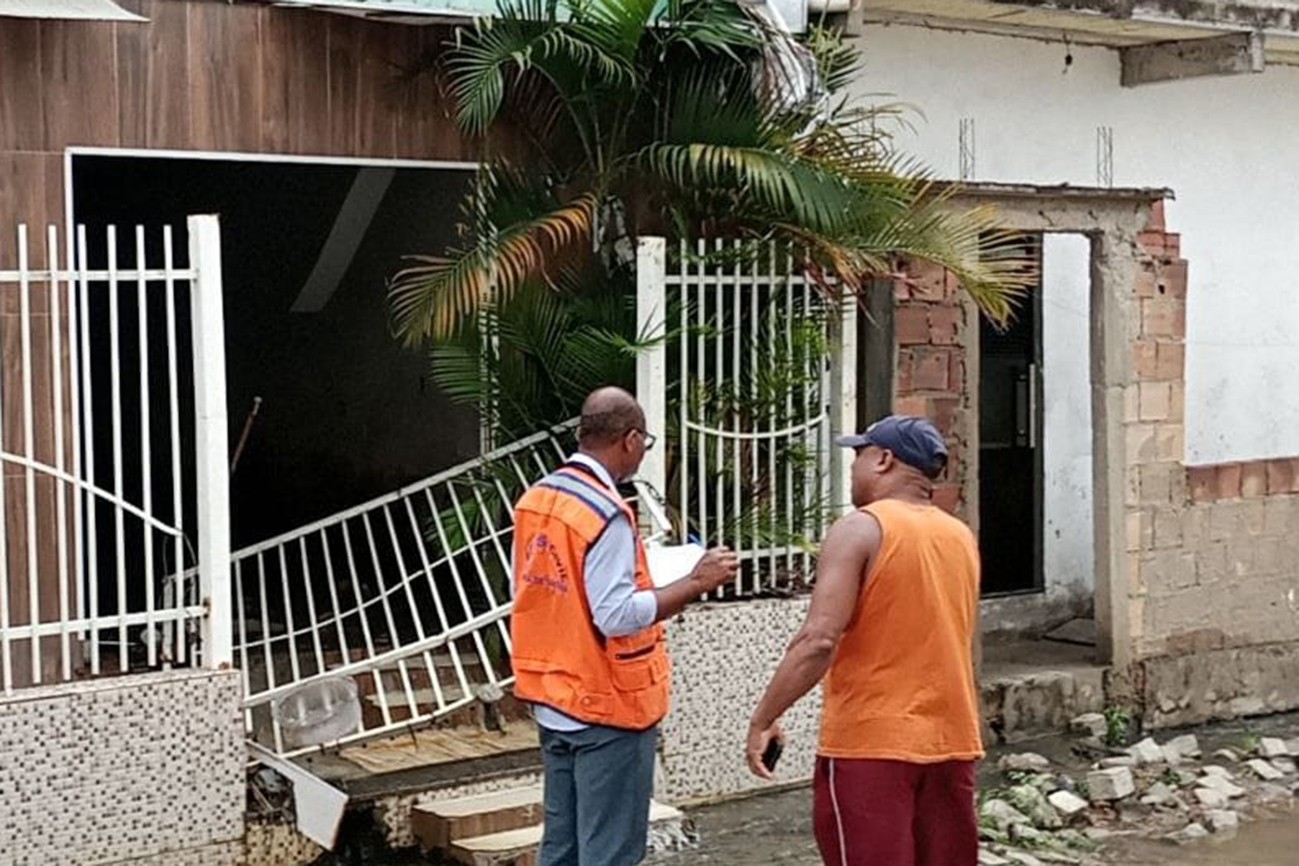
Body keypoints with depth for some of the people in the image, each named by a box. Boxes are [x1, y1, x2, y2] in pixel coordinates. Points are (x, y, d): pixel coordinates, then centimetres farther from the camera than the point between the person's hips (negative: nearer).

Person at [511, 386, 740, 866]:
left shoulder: (535, 498, 4)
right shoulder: (606, 514, -21)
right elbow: (617, 616, -24)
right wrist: (695, 583, -18)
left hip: (551, 701, 8)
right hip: (607, 708, -8)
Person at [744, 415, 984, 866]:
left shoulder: (860, 529, -10)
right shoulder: (962, 537, 10)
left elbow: (818, 640, -19)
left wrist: (762, 719, -14)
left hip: (870, 744, -6)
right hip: (950, 743, 6)